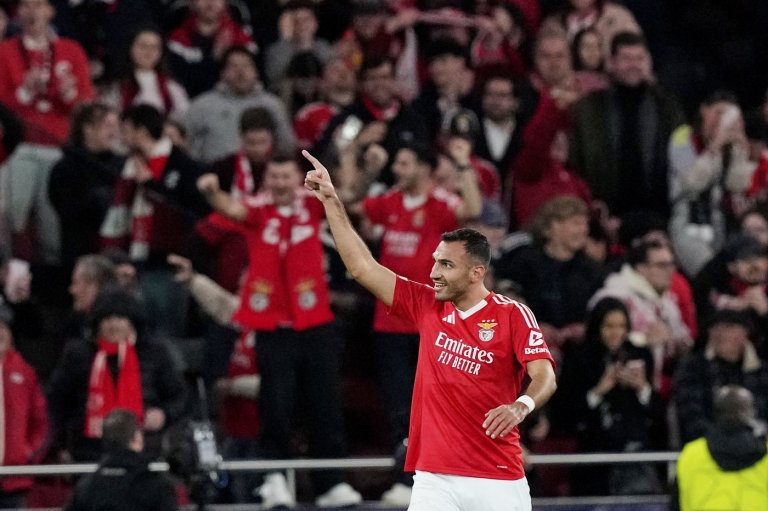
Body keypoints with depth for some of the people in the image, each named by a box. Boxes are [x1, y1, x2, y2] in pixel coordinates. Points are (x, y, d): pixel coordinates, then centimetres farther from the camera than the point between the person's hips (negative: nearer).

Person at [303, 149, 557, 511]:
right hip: (435, 477, 3)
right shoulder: (427, 305, 8)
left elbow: (545, 376, -14)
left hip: (499, 481, -3)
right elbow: (362, 267, 8)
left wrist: (520, 406, -36)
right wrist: (331, 201, 4)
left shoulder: (513, 315, -4)